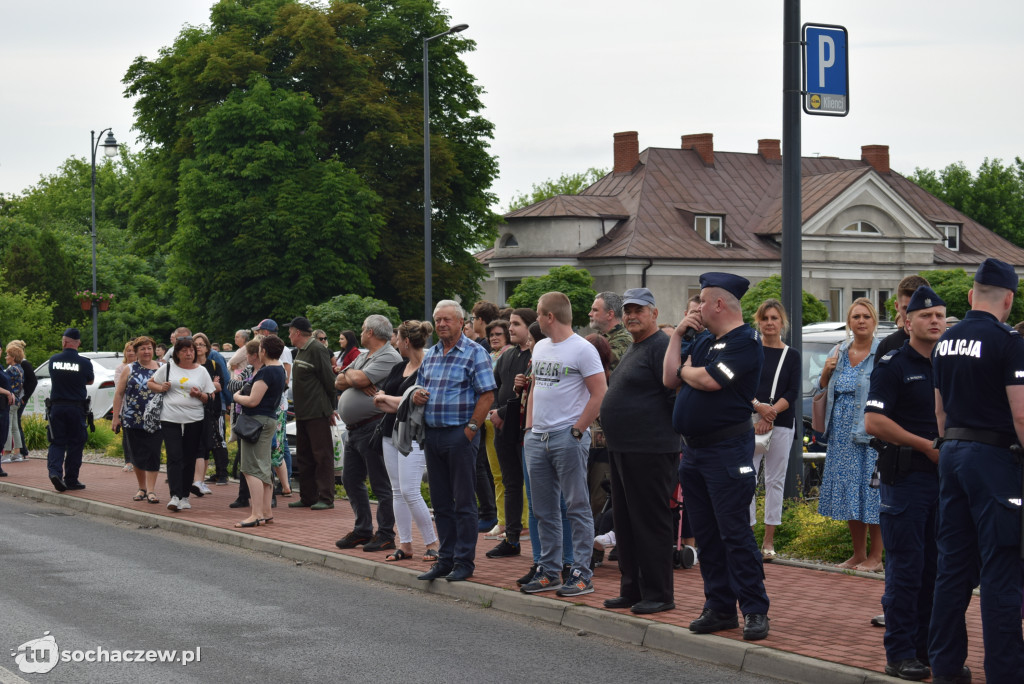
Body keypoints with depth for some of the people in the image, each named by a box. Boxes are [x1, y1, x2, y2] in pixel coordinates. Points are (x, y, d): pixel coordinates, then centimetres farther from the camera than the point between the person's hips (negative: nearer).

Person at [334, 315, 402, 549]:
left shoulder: (389, 357, -11)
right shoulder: (363, 357, 20)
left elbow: (360, 379, -22)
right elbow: (338, 382, 14)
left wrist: (350, 374, 0)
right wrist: (355, 380, -7)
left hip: (373, 428, -10)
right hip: (354, 430, 10)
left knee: (380, 484, -5)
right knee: (351, 480, 13)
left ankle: (385, 536, 0)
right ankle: (362, 530, 22)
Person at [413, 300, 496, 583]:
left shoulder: (475, 353, -6)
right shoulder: (430, 355, 15)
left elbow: (487, 395, -11)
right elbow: (421, 387, 25)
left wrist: (470, 429, -15)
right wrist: (417, 396, 1)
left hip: (459, 435, -7)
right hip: (432, 433, 7)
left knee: (463, 502, -2)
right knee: (440, 502, 11)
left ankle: (464, 561, 3)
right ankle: (445, 559, 18)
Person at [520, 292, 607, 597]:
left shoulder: (582, 349, -9)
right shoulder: (540, 347, 16)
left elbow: (600, 393, -13)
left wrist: (577, 431, -15)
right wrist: (529, 427, 13)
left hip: (568, 437, -8)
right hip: (537, 438, 8)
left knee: (577, 507, -4)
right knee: (544, 510, 11)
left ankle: (582, 575, -1)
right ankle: (549, 572, 18)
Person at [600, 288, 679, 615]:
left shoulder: (662, 347, -12)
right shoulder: (632, 349, 20)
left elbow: (676, 394, -17)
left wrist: (671, 433, -15)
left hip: (650, 450, -11)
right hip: (621, 449, 11)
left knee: (650, 522, -6)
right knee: (625, 522, 14)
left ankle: (659, 594, 0)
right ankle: (632, 590, 21)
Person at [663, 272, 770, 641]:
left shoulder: (745, 342, -11)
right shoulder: (704, 341, 17)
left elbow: (709, 380, -22)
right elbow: (669, 379, 12)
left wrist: (684, 369, -1)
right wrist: (677, 335, 8)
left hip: (726, 450, -9)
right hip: (693, 450, 9)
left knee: (735, 533, -9)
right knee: (706, 534, 11)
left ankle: (755, 611, -4)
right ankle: (720, 607, 17)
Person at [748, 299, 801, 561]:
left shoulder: (792, 356, 9)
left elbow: (793, 393, 1)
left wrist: (771, 413, -14)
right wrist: (759, 407, -18)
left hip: (782, 423, 1)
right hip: (750, 421, -1)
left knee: (775, 480, 4)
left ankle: (768, 541, 9)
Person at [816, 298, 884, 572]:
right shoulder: (838, 353, 13)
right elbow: (824, 392, 20)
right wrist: (826, 372, 2)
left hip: (871, 433, -6)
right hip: (841, 433, 6)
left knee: (872, 491, -5)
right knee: (848, 493, 10)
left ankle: (875, 557, 4)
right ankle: (858, 554, 20)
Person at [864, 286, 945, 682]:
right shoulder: (893, 366, -5)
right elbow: (873, 422, -14)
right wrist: (926, 446, -14)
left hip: (945, 476, 6)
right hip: (905, 476, -6)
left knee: (936, 568, 8)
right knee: (905, 567, -4)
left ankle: (929, 648, 16)